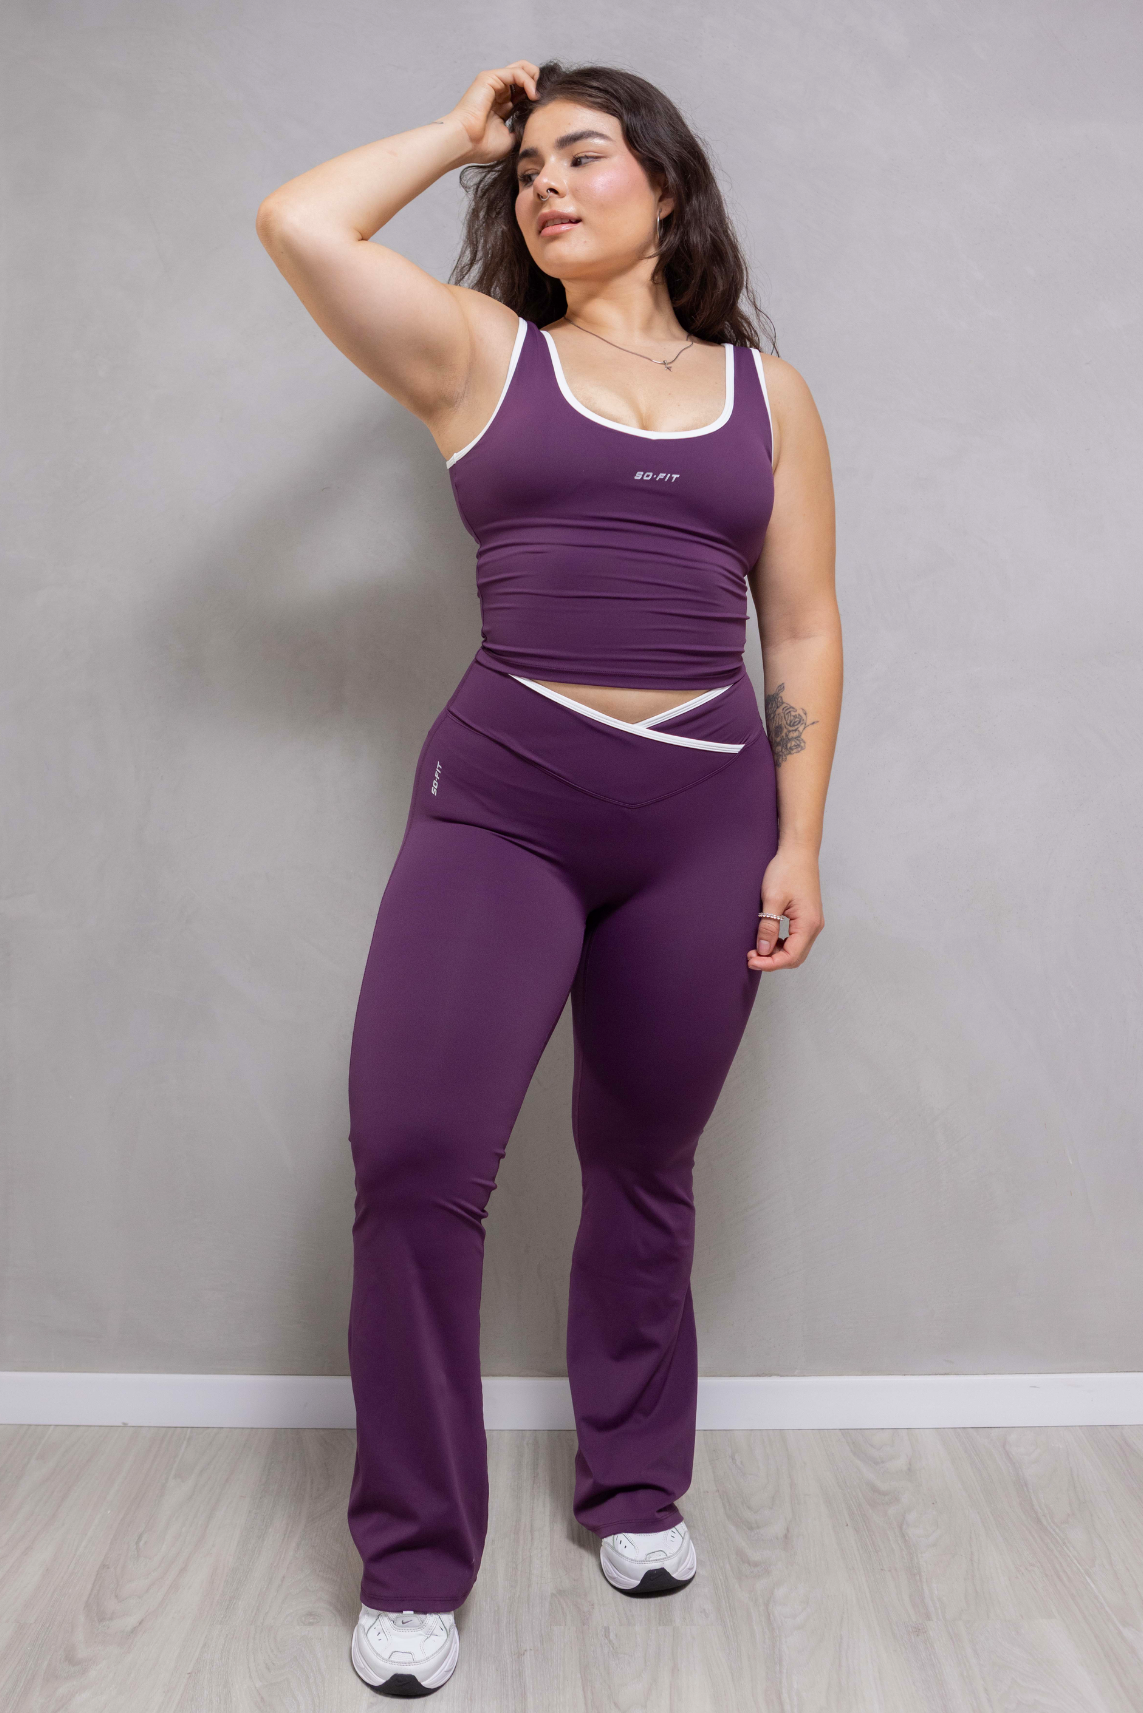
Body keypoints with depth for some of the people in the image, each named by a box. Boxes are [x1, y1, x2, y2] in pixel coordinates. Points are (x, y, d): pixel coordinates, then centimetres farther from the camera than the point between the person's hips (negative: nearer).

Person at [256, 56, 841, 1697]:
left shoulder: (767, 389, 12)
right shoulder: (481, 352, 9)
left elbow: (804, 629, 10)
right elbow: (297, 223, -4)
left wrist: (799, 843, 3)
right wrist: (460, 132, 10)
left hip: (707, 807, 2)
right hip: (501, 793, -1)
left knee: (645, 1168, 12)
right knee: (415, 1154, -12)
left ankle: (637, 1489, 33)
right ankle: (415, 1564, 5)